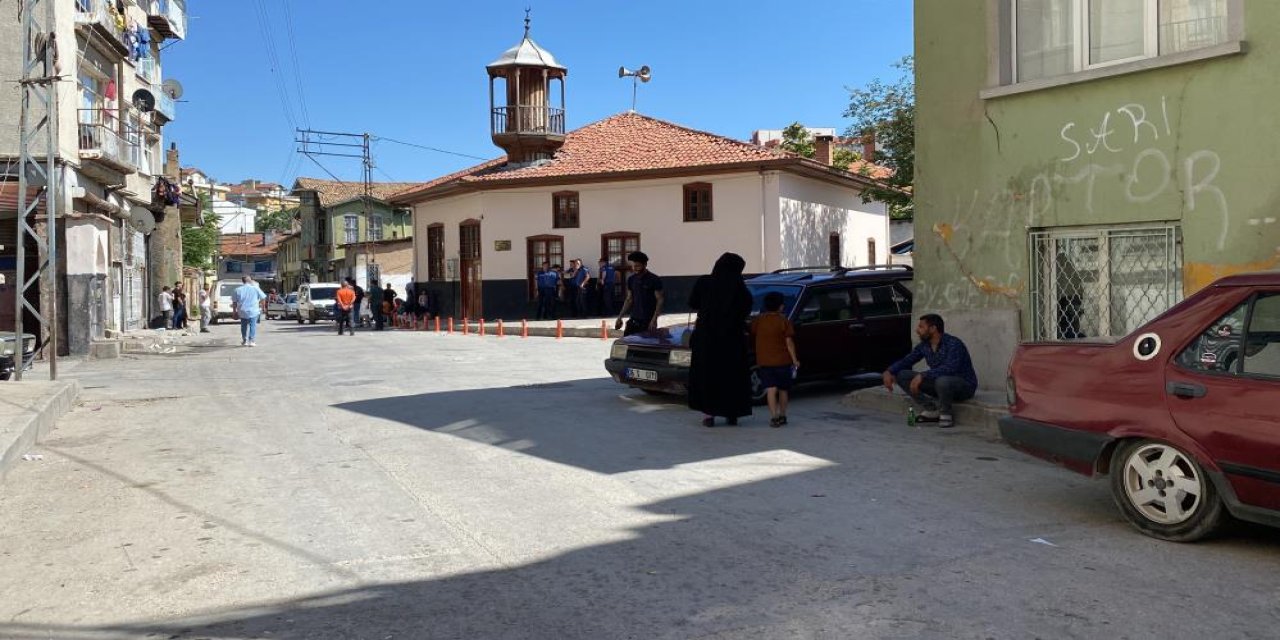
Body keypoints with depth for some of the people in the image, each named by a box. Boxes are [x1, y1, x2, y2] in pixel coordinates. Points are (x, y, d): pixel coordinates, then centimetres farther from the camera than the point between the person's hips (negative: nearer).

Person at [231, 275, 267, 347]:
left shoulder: (237, 290, 2)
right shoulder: (255, 288, -1)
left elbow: (234, 302, 3)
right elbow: (263, 298, 4)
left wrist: (235, 311, 11)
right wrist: (261, 304, 21)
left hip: (242, 312, 2)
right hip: (253, 311, -2)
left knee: (243, 326, 16)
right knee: (253, 326, 3)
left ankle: (244, 341, 22)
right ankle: (251, 341, -4)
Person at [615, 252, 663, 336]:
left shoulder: (654, 280, -9)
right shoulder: (631, 280, 8)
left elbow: (659, 300, -9)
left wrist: (654, 319, -18)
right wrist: (620, 317, 8)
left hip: (648, 322, -5)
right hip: (634, 320, 5)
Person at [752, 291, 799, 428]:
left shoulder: (758, 320, 1)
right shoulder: (784, 321, -6)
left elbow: (752, 336, 6)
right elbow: (789, 342, -8)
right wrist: (794, 359, -4)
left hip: (763, 361, 1)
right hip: (782, 360, -1)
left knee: (771, 388, -3)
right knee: (783, 389, 14)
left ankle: (774, 417, -17)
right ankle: (782, 416, 23)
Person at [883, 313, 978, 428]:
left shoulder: (953, 344, -23)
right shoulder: (924, 345, -1)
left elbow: (950, 368, -38)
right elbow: (906, 361, 5)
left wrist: (922, 376, -43)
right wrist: (889, 371, -14)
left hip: (964, 385, -7)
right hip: (938, 381, 7)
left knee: (942, 381, -42)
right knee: (901, 375, -7)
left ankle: (945, 414, -13)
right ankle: (931, 410, -2)